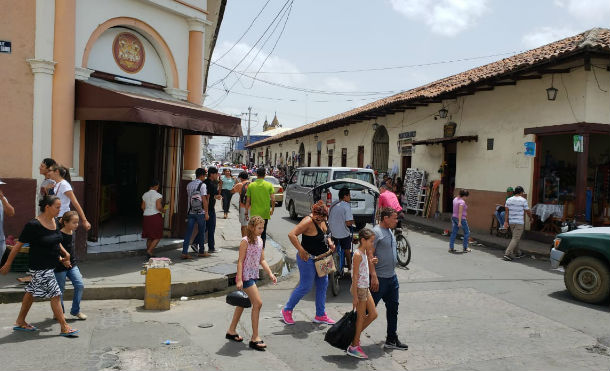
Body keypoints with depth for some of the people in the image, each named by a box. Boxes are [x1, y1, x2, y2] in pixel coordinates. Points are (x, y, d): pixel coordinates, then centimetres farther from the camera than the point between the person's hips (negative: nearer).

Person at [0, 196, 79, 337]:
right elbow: (18, 245, -11)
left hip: (51, 265, 8)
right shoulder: (33, 225, -19)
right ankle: (64, 328, 1)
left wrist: (65, 253, 8)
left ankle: (20, 322, 35)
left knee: (32, 292, 20)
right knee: (55, 294, -6)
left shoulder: (55, 222, 4)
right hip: (40, 267, -8)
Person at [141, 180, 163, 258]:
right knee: (157, 237, 2)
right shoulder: (158, 195, -11)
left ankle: (150, 254, 15)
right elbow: (159, 207, -19)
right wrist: (162, 210, 1)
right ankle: (149, 251, -11)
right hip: (155, 217, -6)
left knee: (149, 237, 13)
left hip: (146, 217, 6)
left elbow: (143, 207, 7)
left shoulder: (145, 195, 7)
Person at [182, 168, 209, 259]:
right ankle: (201, 252, 19)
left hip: (190, 212, 5)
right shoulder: (202, 185, -10)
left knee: (188, 232, 4)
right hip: (200, 212, -5)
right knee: (201, 232, 9)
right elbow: (204, 200, -13)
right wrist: (206, 212, -9)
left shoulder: (189, 185, 9)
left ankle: (184, 252, -2)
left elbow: (188, 197, 16)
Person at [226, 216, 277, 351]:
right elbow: (240, 261, -15)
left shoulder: (260, 240, 10)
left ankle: (231, 331, 32)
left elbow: (262, 260, 14)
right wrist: (239, 279, -19)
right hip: (246, 275, -9)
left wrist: (270, 273, 6)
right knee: (258, 303, -12)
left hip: (254, 275, 9)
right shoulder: (245, 241, -13)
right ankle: (255, 338, -4)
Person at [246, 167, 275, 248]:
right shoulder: (269, 185, -4)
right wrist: (272, 209, 7)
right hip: (265, 213, 0)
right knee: (263, 232, 11)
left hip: (254, 213, 0)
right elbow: (273, 199, -9)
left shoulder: (251, 185, -2)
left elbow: (248, 201, 0)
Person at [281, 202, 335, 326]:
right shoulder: (308, 221, -23)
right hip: (308, 259, -9)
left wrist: (329, 242, 4)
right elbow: (291, 234, -30)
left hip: (320, 258, 9)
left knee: (323, 284, 13)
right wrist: (301, 251, -29)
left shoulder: (321, 220, 4)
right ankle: (287, 310, 18)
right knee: (305, 286, -2)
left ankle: (320, 315, 25)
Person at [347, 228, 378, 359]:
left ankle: (354, 335, 25)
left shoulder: (363, 252, 9)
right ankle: (354, 347, 12)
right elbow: (355, 276, -20)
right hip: (359, 288, -9)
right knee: (361, 317, 0)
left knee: (373, 314, 13)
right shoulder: (358, 254, -19)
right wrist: (355, 296, -20)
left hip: (365, 288, 9)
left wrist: (370, 262, 11)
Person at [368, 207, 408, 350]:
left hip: (392, 277, 9)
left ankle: (391, 340, 25)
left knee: (393, 308, 14)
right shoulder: (376, 232, -15)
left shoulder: (390, 232, 14)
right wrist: (374, 276, -24)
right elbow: (369, 255, -20)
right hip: (379, 279, -9)